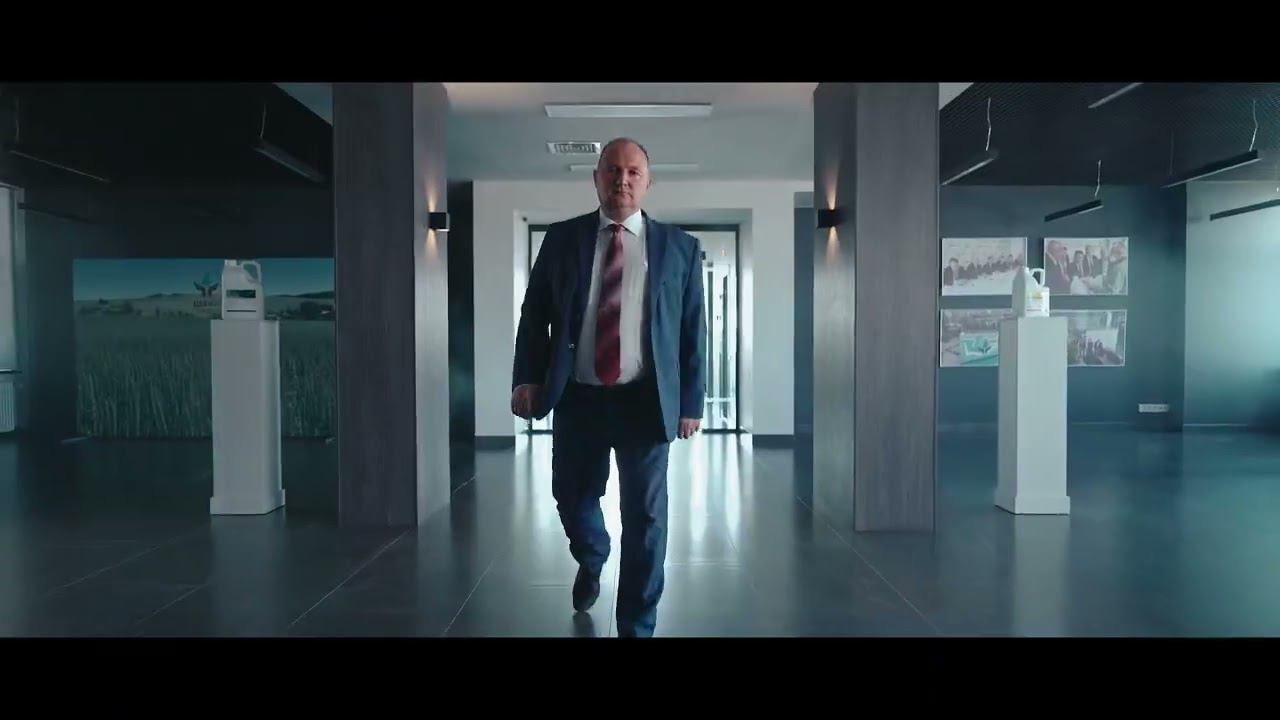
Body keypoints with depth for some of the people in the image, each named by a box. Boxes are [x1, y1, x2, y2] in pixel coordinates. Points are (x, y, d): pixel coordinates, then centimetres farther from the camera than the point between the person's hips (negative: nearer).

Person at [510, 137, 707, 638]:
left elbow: (694, 330, 3)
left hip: (646, 400, -1)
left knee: (644, 518, 5)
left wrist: (691, 402, -1)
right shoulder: (561, 238, 6)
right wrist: (526, 378, -7)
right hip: (577, 398, 2)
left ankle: (636, 627, 23)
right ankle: (592, 563, 51)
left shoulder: (680, 248, 3)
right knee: (572, 498, 16)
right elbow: (534, 313, 5)